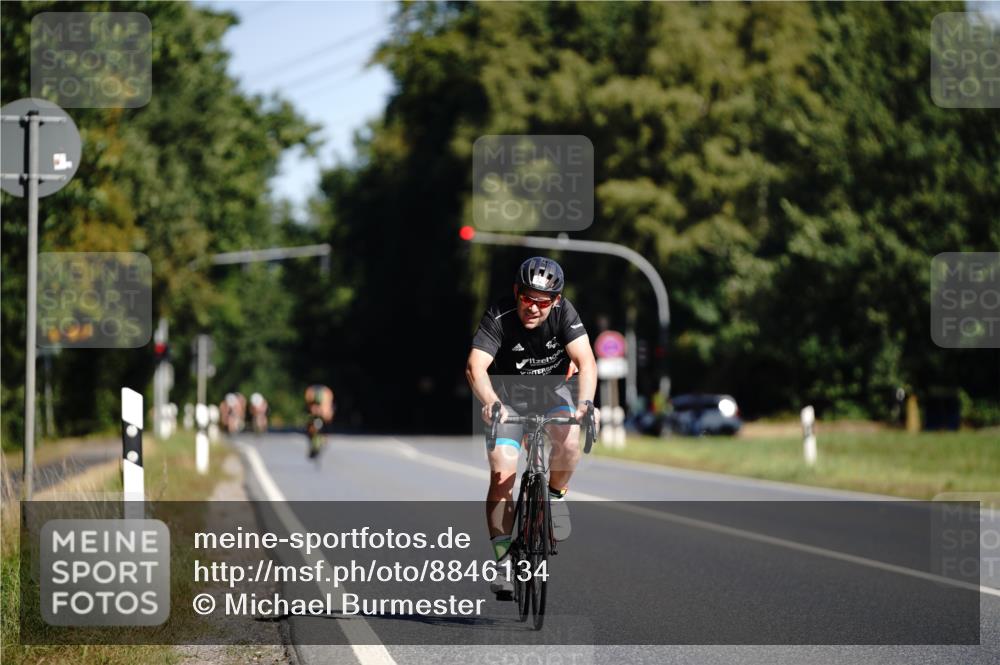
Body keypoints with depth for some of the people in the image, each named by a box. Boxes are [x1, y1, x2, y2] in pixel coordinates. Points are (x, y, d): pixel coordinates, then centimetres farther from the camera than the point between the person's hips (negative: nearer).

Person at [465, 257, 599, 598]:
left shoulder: (564, 313, -22)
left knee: (568, 441, -29)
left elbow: (585, 361, -33)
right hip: (507, 393, -1)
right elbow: (476, 366, -40)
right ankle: (504, 558, -7)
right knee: (502, 473, -16)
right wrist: (490, 403, -59)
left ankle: (556, 494, 1)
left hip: (553, 388, 1)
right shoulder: (499, 317, -27)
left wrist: (585, 402, -52)